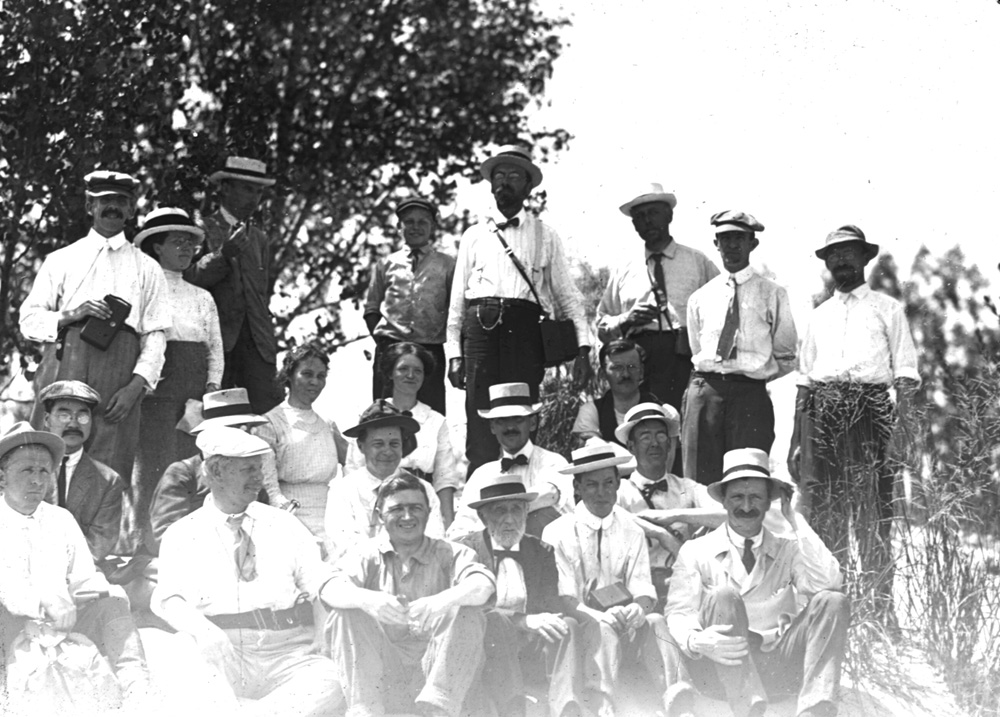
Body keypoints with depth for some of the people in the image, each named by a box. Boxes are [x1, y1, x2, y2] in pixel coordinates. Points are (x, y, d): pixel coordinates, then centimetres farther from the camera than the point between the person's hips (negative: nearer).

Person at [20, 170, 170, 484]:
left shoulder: (147, 269, 16)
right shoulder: (60, 260, 16)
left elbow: (156, 334, 8)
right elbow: (29, 320, 10)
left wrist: (136, 385, -7)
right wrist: (71, 315, -9)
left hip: (119, 370, 0)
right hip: (64, 360, 0)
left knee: (111, 469, -8)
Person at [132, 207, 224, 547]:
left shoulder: (202, 298, 22)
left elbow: (215, 347, 18)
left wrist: (212, 384, 2)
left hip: (196, 391, 5)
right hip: (156, 388, -5)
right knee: (154, 465, -10)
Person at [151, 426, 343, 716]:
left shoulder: (283, 525, 17)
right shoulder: (182, 535, 10)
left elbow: (319, 580, 7)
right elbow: (169, 599, -5)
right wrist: (202, 630, -27)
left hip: (284, 657, 2)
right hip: (216, 659, -2)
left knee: (324, 686, -31)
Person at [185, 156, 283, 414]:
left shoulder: (259, 237, 22)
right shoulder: (203, 230, 3)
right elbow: (188, 281, -7)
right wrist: (223, 255, -19)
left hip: (256, 341, 5)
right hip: (215, 338, -5)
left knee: (269, 410, -9)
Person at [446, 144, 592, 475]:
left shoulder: (545, 236, 16)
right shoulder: (474, 236, 20)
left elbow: (568, 297, 11)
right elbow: (457, 298, 17)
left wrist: (583, 348, -1)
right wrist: (454, 353, 6)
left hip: (524, 328, -1)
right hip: (480, 328, 1)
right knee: (480, 420, -7)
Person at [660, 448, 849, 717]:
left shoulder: (788, 550, 13)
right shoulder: (696, 551, 8)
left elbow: (829, 583, -6)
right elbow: (679, 612, -4)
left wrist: (795, 520, -2)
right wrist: (696, 641, -28)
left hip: (779, 668, 2)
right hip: (719, 670, -2)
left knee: (834, 603, -17)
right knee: (724, 596, -29)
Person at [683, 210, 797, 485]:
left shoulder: (772, 295, 8)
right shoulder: (700, 298, 16)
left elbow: (786, 359, 11)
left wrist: (757, 374, 1)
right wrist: (701, 384, 9)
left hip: (750, 393, -2)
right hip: (704, 390, 2)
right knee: (700, 480, -4)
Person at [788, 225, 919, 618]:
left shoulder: (887, 308, 14)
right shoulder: (819, 315, 22)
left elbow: (905, 369, 6)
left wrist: (902, 410, -11)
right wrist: (796, 438, 13)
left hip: (869, 405, -3)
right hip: (820, 407, 3)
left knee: (873, 505, -9)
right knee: (819, 505, -2)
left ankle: (880, 599, -8)